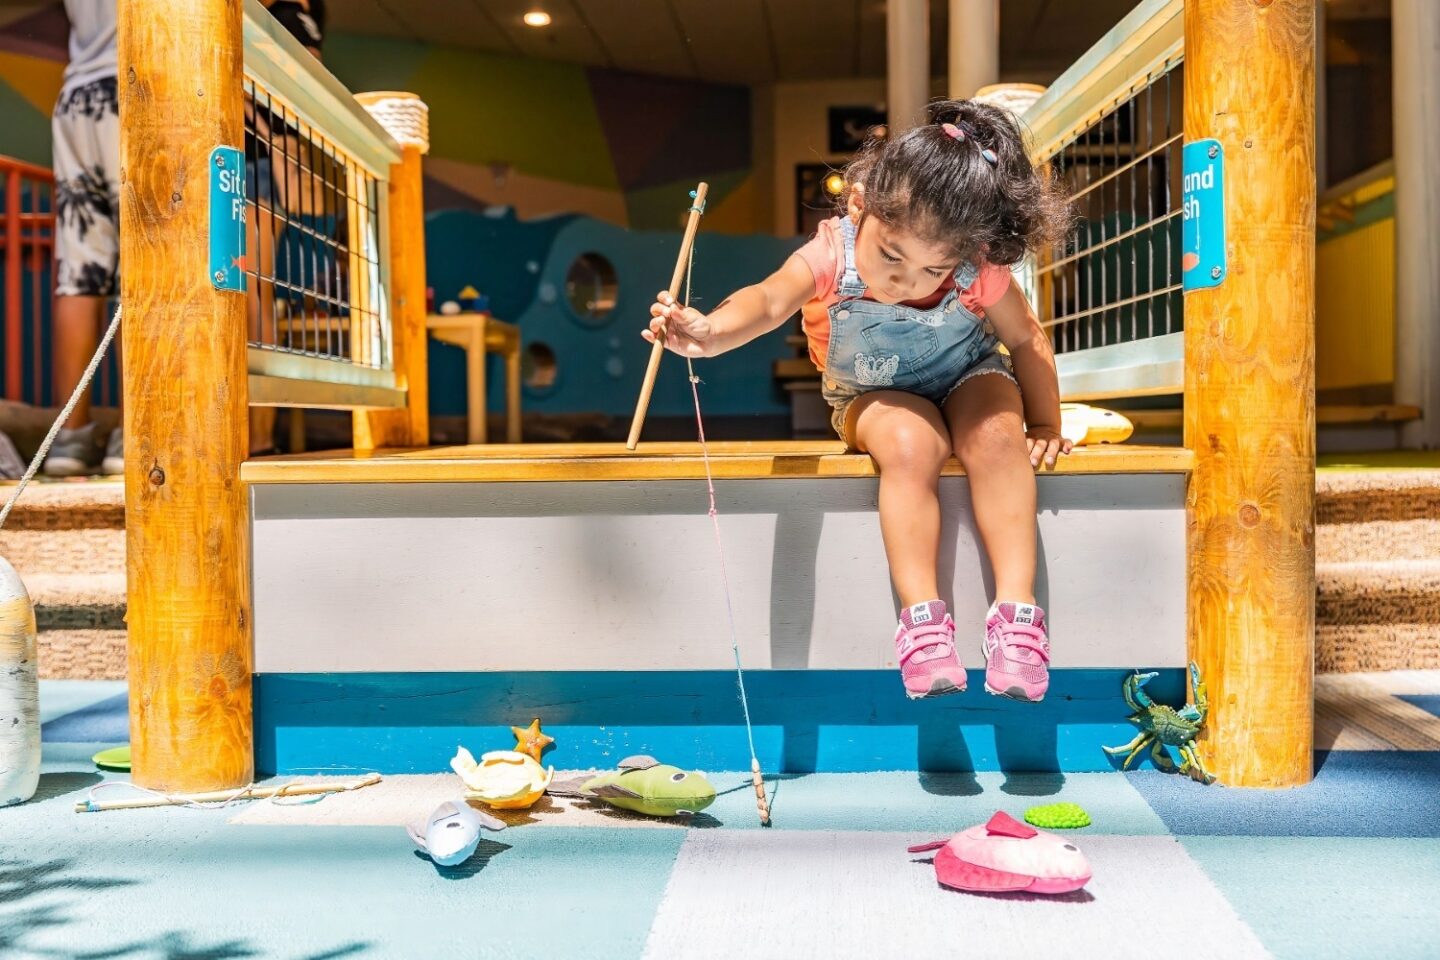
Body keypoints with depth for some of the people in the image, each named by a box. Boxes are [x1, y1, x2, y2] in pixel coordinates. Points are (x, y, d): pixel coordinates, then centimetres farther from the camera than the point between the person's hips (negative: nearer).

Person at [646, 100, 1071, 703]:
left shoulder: (979, 273, -24)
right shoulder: (832, 255, -28)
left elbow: (1028, 340, -7)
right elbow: (770, 300, -45)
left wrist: (1045, 424, -4)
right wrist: (711, 332, -65)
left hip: (969, 379, 1)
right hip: (876, 397, -1)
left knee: (994, 436, -32)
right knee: (909, 444, -34)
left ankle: (1016, 607, -31)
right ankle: (921, 615, -33)